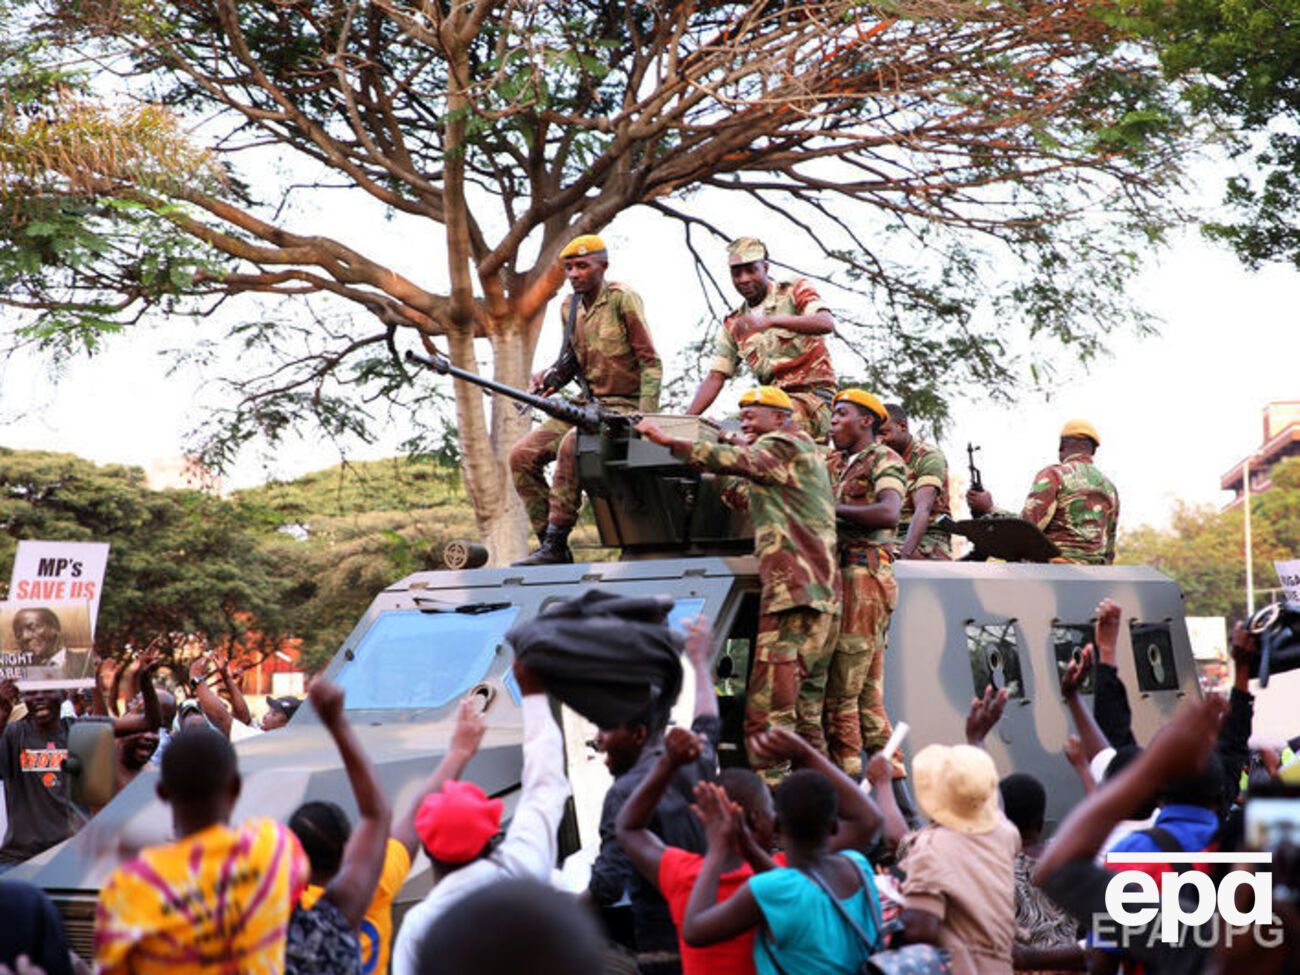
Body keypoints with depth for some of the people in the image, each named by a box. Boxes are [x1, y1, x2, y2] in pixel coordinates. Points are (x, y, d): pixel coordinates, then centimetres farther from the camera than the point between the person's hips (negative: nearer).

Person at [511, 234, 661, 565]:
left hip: (624, 408, -8)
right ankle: (549, 543, -6)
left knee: (571, 444, -34)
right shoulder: (569, 307, 10)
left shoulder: (622, 299, -10)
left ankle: (556, 545, -30)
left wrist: (644, 420, -23)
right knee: (522, 455, -8)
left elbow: (651, 363, -14)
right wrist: (550, 377, 1)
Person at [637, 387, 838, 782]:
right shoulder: (806, 451, 28)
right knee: (805, 716, 12)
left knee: (768, 715, -14)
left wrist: (668, 441, -23)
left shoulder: (783, 446, -2)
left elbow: (735, 461, -22)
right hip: (824, 597, 10)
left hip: (794, 590, -10)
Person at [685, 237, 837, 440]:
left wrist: (771, 320, -32)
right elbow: (715, 378, 11)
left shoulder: (796, 291, 3)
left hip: (813, 395, -5)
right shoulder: (733, 326, 16)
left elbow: (827, 324, -17)